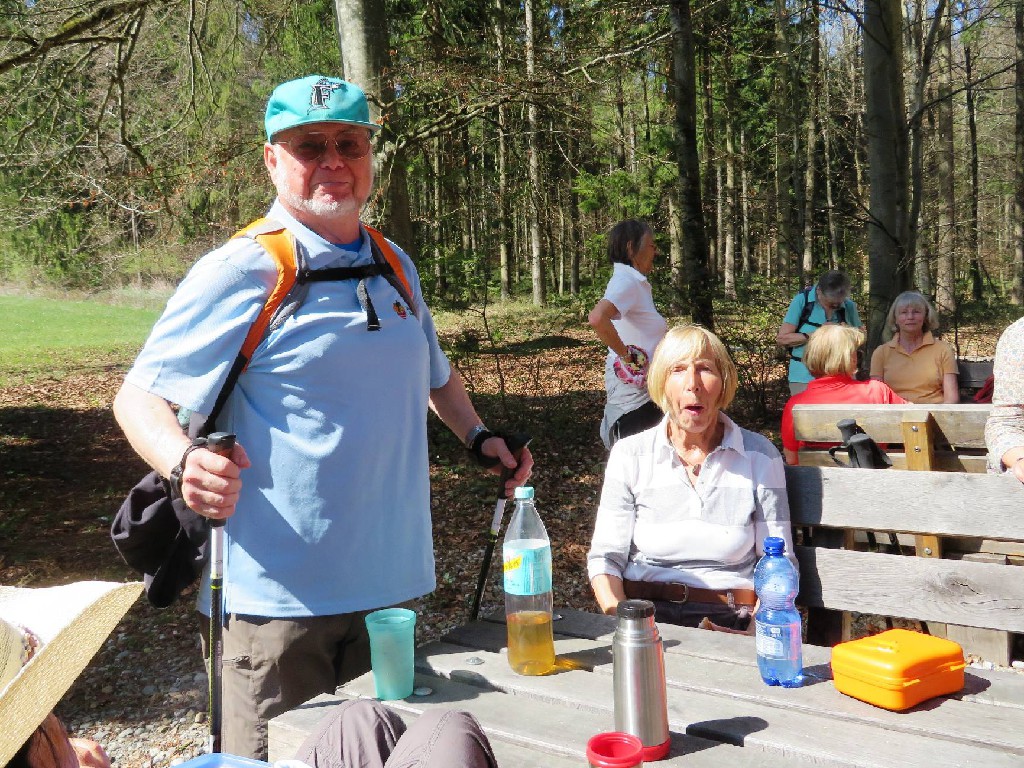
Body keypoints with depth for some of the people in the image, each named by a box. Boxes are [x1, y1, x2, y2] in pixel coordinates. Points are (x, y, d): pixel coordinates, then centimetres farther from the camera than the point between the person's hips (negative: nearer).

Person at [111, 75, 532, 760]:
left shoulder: (396, 266, 11)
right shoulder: (239, 274, -9)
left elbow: (433, 371, 28)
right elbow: (139, 397, -9)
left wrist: (477, 435, 13)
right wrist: (185, 461, -28)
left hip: (388, 580, 6)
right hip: (280, 594, -6)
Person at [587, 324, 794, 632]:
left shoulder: (760, 456, 5)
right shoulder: (629, 455, 4)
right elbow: (605, 558, 3)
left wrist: (755, 638, -10)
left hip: (730, 622, 1)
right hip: (643, 616, 0)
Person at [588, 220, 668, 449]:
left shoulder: (636, 282, 13)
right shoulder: (626, 282, -17)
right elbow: (597, 318, -34)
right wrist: (625, 353, -22)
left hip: (642, 385, 10)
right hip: (633, 391, -10)